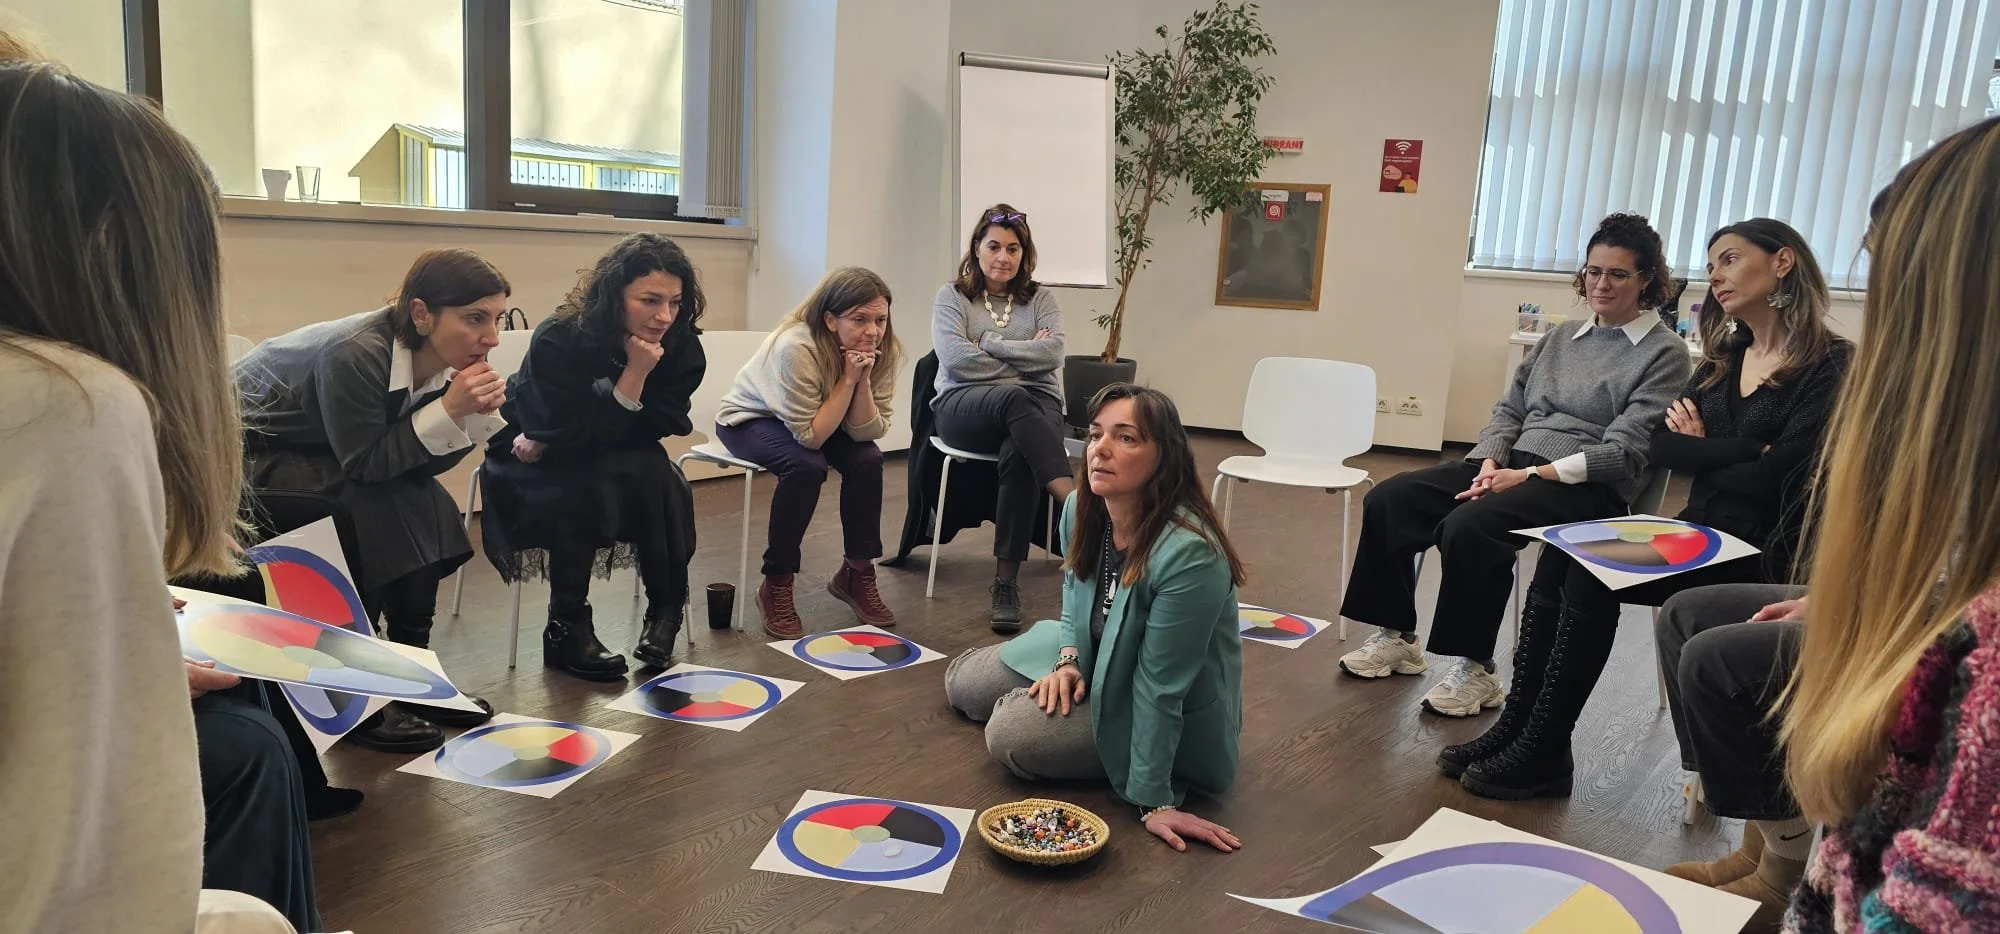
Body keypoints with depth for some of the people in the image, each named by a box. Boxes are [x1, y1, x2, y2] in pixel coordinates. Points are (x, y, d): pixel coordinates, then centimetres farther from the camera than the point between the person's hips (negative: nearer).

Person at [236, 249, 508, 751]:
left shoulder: (441, 358, -12)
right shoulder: (355, 355, -34)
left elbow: (422, 463, -8)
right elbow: (365, 465, -28)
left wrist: (475, 413, -24)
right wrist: (449, 410, -35)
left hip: (318, 454, 7)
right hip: (251, 452, -7)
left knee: (426, 503, -10)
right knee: (375, 516, -25)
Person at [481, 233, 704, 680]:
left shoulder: (681, 348, -17)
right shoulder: (557, 340, -27)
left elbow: (646, 432, -16)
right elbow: (576, 436, -30)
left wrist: (548, 441, -19)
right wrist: (634, 374, -37)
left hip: (615, 456, 3)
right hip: (538, 460, -3)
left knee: (657, 478, -27)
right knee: (584, 491, -33)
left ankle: (666, 609, -13)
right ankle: (565, 628, -20)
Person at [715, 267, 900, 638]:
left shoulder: (881, 350, -18)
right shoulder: (796, 347, -36)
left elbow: (866, 432, -18)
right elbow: (810, 437, -31)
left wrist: (863, 380, -32)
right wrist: (848, 379, -35)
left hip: (812, 422, 5)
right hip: (749, 419, -5)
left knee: (868, 459, -22)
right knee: (807, 465, -33)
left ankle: (857, 573, -3)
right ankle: (776, 586, -17)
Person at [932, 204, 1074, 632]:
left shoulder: (1039, 297, 19)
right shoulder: (953, 295, 14)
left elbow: (1053, 353, -1)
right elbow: (955, 358, -4)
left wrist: (988, 344, -4)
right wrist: (1023, 361, -3)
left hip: (1034, 406, 2)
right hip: (965, 406, -1)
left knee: (1018, 453, -36)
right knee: (1015, 398, -39)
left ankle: (1007, 582, -36)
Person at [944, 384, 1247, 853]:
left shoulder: (1189, 555, -37)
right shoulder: (1080, 509, -14)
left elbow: (1160, 688, -32)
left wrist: (1154, 801, -25)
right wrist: (1068, 660, -11)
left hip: (1170, 718, -7)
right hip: (1093, 657, 7)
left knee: (1011, 734, -21)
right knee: (962, 684, 11)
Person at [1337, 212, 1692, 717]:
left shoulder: (1665, 353, -2)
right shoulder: (1560, 337, 17)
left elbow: (1624, 452, -12)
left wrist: (1527, 476, -19)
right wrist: (1490, 462, -6)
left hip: (1588, 486, -7)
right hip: (1512, 465, 7)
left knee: (1469, 525, -34)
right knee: (1387, 501, -12)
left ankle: (1476, 669, -18)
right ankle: (1397, 637, 1)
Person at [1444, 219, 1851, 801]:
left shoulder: (1830, 367, -8)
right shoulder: (1724, 359, 16)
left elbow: (1777, 477, -19)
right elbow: (1661, 447, 6)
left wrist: (1701, 449, -3)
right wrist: (1737, 453, -10)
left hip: (1757, 554, -7)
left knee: (1591, 571, -25)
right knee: (1562, 555, -18)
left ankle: (1543, 753, -16)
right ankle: (1516, 727, -17)